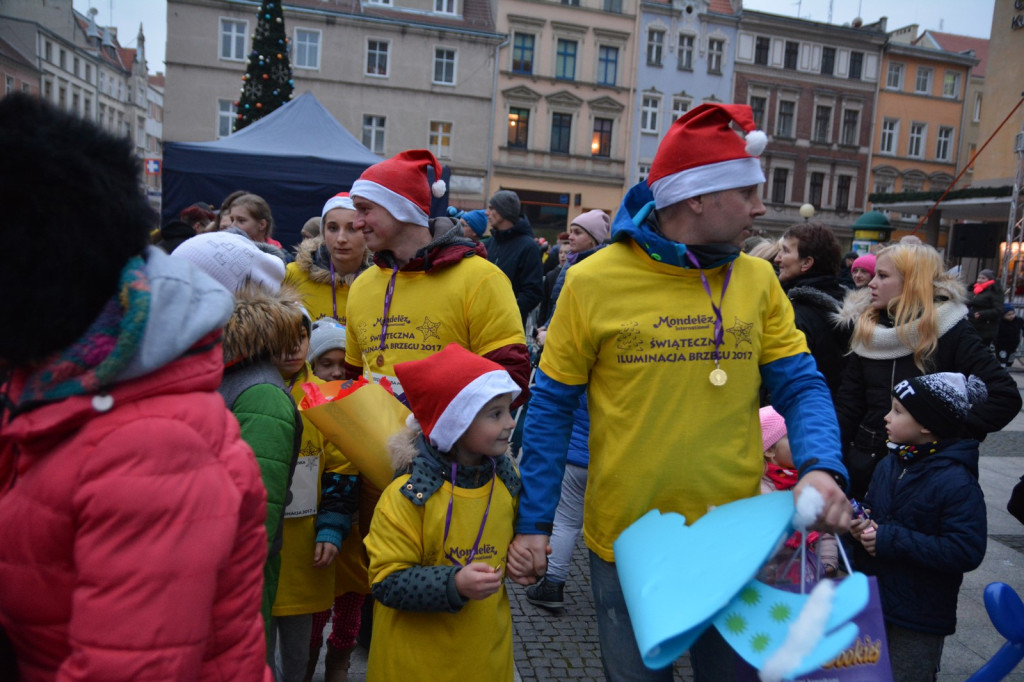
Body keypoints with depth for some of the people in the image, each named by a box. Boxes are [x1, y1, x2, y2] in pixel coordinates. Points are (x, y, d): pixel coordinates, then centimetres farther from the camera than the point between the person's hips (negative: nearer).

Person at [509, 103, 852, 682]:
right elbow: (552, 407, -5)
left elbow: (801, 387, 1)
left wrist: (823, 466, -20)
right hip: (625, 543, -2)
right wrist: (533, 523, -7)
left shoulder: (758, 280, -2)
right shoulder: (595, 281, -11)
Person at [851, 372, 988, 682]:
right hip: (873, 600, 7)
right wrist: (861, 523, -7)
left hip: (919, 621, -7)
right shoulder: (890, 464, 2)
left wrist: (891, 540, -26)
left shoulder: (957, 482, -21)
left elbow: (966, 552, -26)